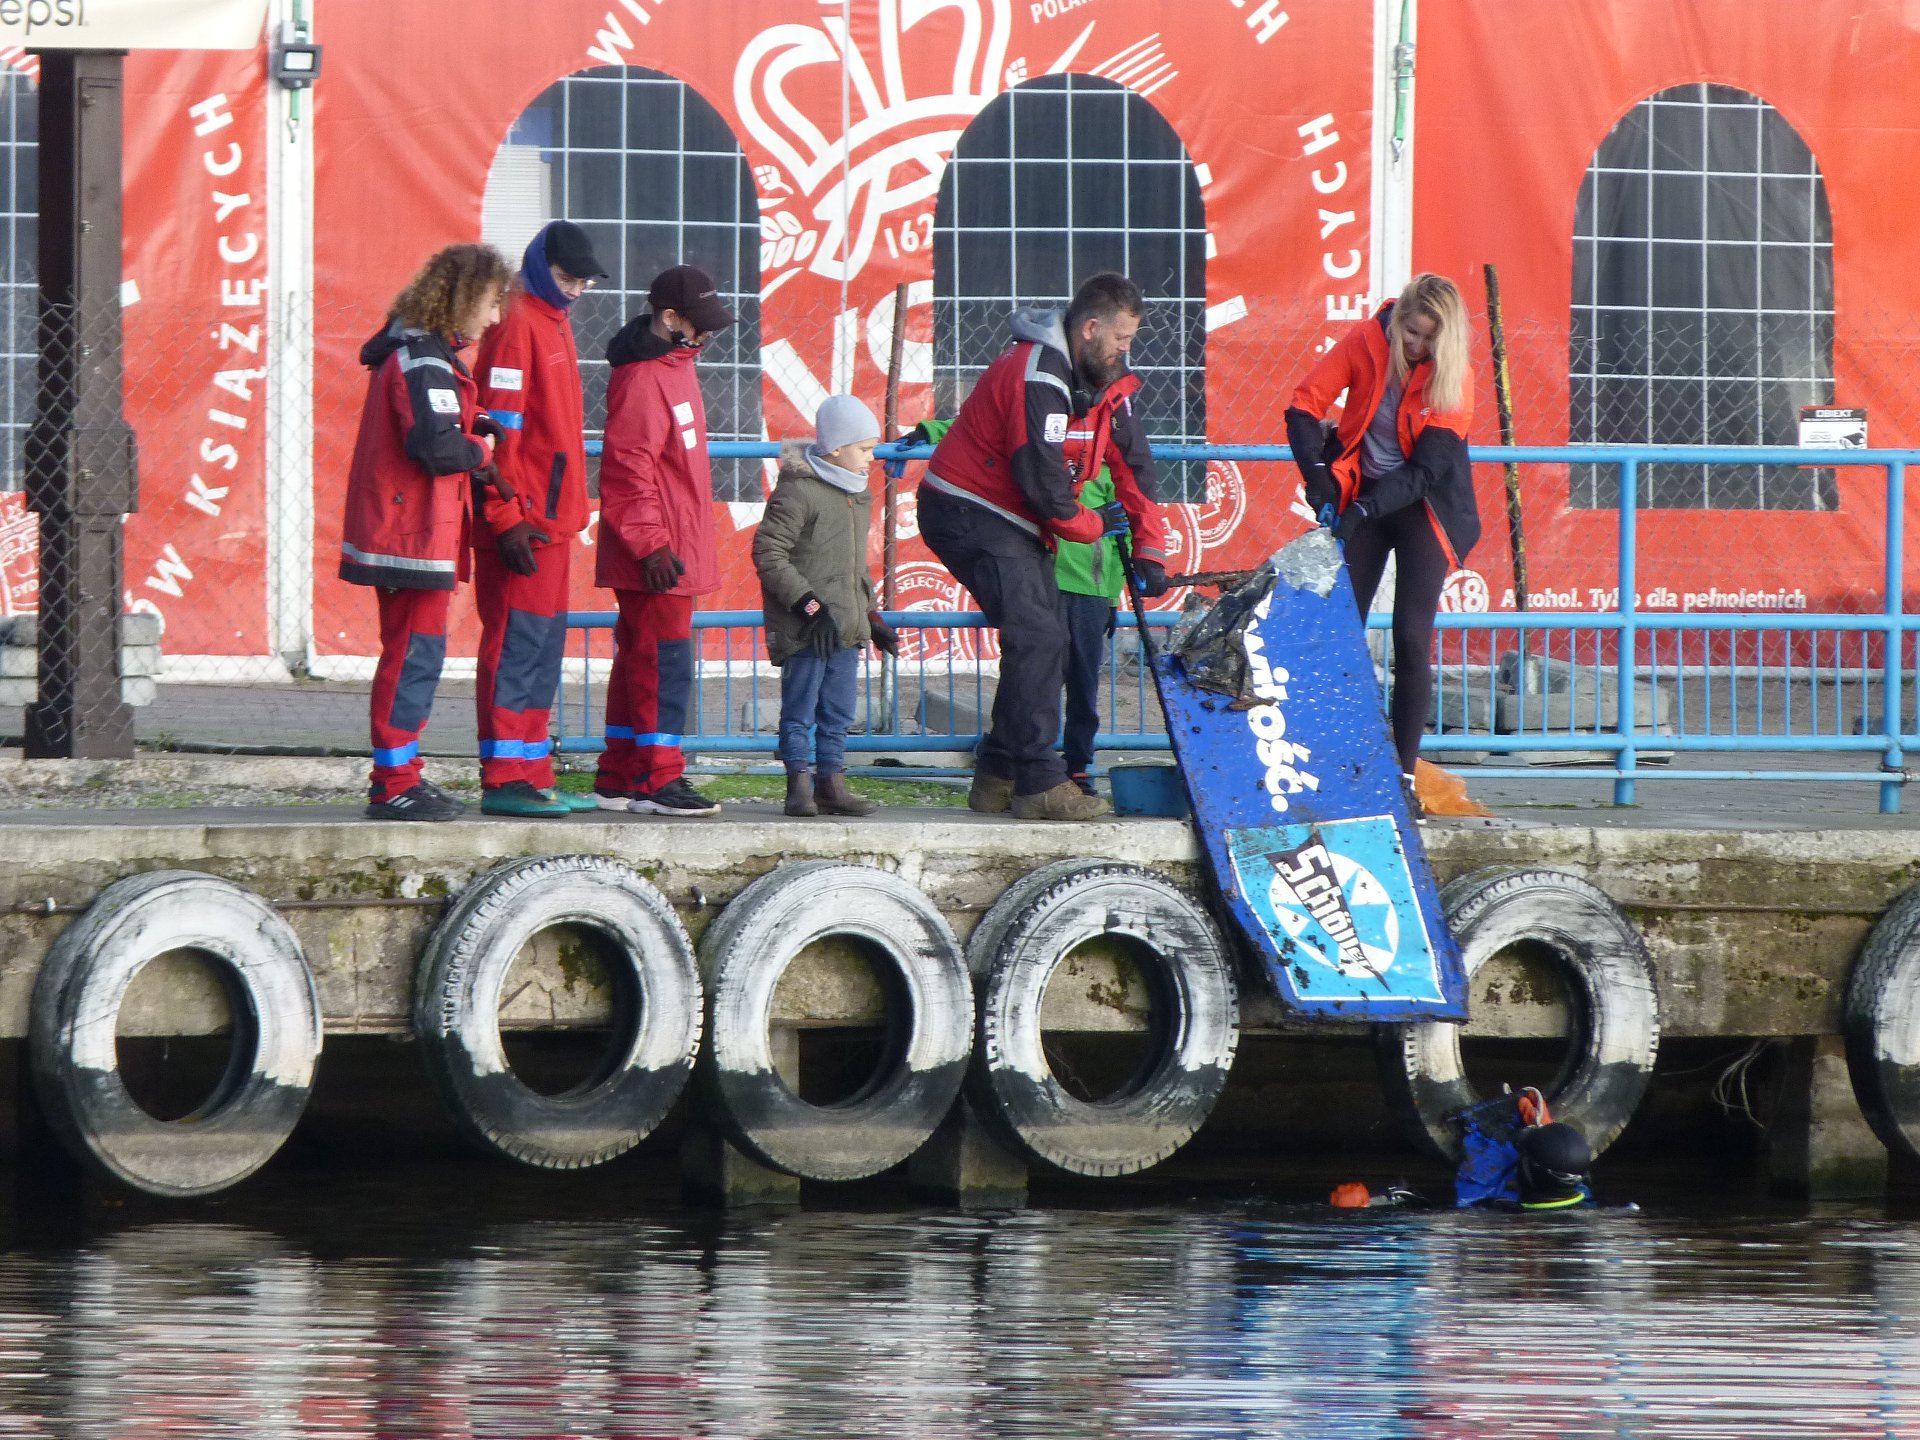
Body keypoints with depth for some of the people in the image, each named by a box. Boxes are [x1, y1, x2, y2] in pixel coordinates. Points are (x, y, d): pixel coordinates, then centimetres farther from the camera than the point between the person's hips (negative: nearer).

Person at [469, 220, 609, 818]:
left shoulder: (552, 320, 18)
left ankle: (533, 777, 15)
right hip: (521, 521, -10)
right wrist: (507, 517, -21)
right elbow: (497, 427, -17)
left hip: (550, 519, 10)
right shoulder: (517, 321, -11)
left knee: (543, 650, 11)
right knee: (516, 645, -9)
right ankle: (503, 781, -10)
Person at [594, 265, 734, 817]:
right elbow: (627, 470, -20)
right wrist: (652, 545, -22)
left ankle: (618, 778, 18)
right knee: (664, 661, -8)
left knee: (638, 659, 13)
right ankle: (657, 779, -6)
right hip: (657, 558, -10)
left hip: (673, 549, 10)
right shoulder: (643, 379, -17)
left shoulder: (675, 366, 15)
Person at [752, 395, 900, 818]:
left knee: (838, 713, 11)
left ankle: (831, 784, 16)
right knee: (800, 710, -3)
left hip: (845, 627, 8)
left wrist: (871, 615, 20)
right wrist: (809, 604, -21)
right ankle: (799, 786, 1)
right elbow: (769, 553, -17)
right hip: (802, 630, -8)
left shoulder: (859, 497, 16)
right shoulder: (797, 492, -12)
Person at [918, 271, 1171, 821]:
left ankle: (997, 776, 17)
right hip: (970, 514, -10)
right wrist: (1094, 525, -8)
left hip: (1015, 525, 10)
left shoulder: (1104, 380, 7)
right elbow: (1043, 482, -26)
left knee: (1043, 642, 9)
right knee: (1037, 636, -19)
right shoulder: (1037, 379, -24)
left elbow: (1134, 464, 10)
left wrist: (1149, 550, 3)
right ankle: (1038, 784, -21)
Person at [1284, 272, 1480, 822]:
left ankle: (1405, 776, -7)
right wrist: (1318, 476, -22)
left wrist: (1363, 510, -28)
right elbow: (1305, 405, -9)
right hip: (1362, 501, 2)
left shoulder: (1453, 378, -15)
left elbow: (1425, 468, -18)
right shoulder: (1365, 342, -11)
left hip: (1421, 508, -2)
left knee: (1411, 638, -11)